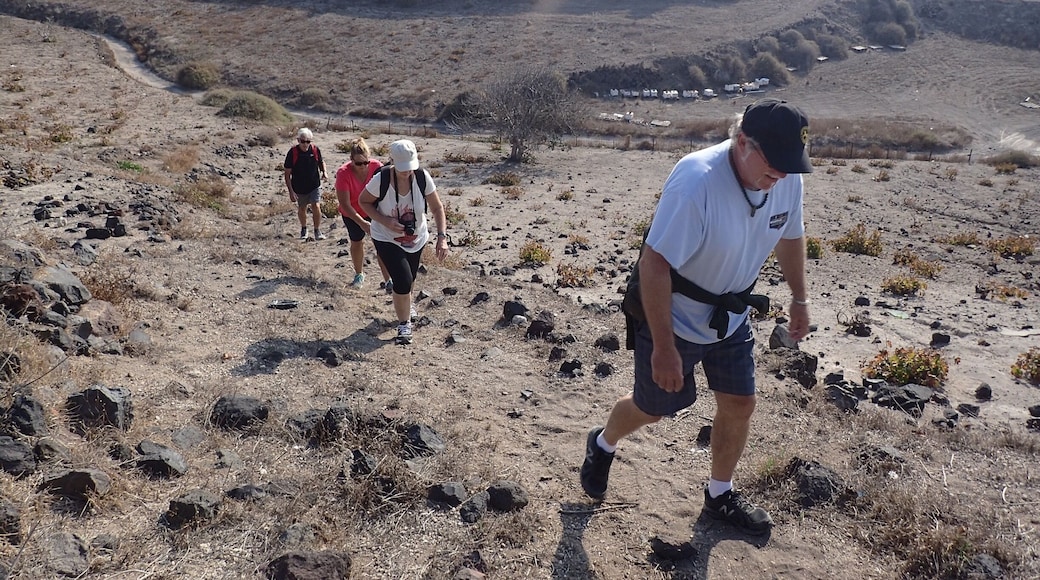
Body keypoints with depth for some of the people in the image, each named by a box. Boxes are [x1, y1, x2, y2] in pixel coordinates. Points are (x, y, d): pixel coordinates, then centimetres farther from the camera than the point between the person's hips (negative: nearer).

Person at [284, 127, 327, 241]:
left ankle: (317, 231, 1)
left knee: (316, 206, -15)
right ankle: (303, 230, 40)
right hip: (299, 188, 0)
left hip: (314, 185, 0)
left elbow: (321, 162, 12)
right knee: (302, 209, 16)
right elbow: (287, 173, -11)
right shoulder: (293, 152, -16)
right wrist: (291, 191, -14)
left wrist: (324, 173, -9)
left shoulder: (315, 149, -10)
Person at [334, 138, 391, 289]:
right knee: (357, 243, 17)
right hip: (352, 214, 0)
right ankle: (359, 274, 41)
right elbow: (345, 204, -29)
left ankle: (388, 281, 1)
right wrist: (362, 223, -37)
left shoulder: (377, 167, -25)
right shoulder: (343, 173, -29)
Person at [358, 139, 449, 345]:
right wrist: (385, 221, -24)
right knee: (403, 280, -16)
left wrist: (442, 236, -22)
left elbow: (437, 208, -11)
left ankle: (404, 305, 57)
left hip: (416, 239, 3)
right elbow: (363, 201, -10)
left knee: (409, 278, 22)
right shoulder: (381, 180, -27)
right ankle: (404, 323, 9)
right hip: (387, 239, -3)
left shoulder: (423, 177, -21)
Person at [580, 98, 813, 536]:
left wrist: (799, 300, 17)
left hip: (731, 317, 6)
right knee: (651, 408, 12)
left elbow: (790, 237, 9)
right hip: (673, 318, -6)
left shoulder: (787, 179, -12)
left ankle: (720, 496, 36)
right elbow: (654, 265, -33)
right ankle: (602, 445, 45)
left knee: (739, 405, 11)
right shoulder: (696, 182, -34)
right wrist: (663, 347, -30)